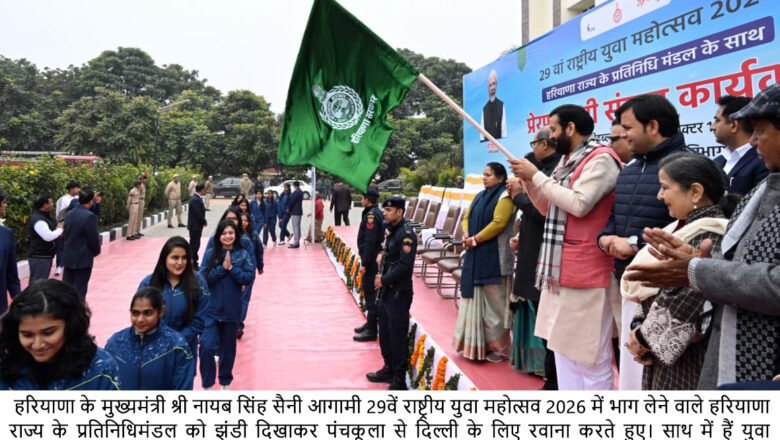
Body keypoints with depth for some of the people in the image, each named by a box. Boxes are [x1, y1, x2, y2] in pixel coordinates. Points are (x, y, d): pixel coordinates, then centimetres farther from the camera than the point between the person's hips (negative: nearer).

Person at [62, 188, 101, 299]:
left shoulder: (69, 214, 4)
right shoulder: (89, 216, -18)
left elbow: (65, 234, 10)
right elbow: (93, 238, -16)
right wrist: (96, 251, 2)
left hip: (68, 257, 7)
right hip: (83, 259, -7)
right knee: (80, 290, 2)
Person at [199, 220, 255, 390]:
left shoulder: (243, 255, -1)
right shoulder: (210, 253, -1)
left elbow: (249, 277, -8)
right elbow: (203, 277, -9)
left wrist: (231, 268, -18)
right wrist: (222, 268, -18)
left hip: (231, 311, 1)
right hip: (210, 310, -1)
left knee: (228, 348, 15)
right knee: (207, 346, -13)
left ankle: (225, 382, 35)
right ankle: (207, 384, 7)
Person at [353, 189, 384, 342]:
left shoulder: (371, 215, -18)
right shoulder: (377, 213, 13)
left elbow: (370, 242, -23)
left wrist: (364, 263, -21)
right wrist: (362, 250, 20)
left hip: (371, 260, -10)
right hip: (374, 258, 10)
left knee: (370, 293, -5)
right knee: (370, 292, 17)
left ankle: (371, 330, 1)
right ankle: (370, 323, 28)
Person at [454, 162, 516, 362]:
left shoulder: (504, 196, -8)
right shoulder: (480, 196, 16)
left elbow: (498, 223, -18)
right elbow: (467, 217, 16)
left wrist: (476, 238, -14)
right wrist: (466, 235, -3)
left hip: (493, 256, -8)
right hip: (475, 255, 8)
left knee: (493, 300, -3)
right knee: (475, 298, 9)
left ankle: (498, 346, 5)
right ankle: (475, 342, 17)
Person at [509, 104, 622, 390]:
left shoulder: (600, 159, -11)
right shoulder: (567, 162, 17)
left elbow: (578, 204, -22)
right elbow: (549, 210, 21)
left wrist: (537, 175, -13)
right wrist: (528, 182, 6)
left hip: (587, 272, -10)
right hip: (562, 270, 10)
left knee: (591, 356, -2)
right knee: (564, 348, 16)